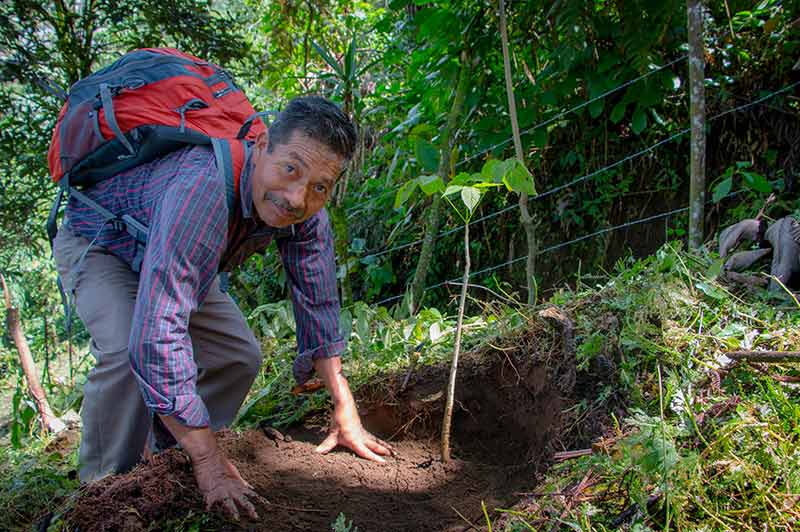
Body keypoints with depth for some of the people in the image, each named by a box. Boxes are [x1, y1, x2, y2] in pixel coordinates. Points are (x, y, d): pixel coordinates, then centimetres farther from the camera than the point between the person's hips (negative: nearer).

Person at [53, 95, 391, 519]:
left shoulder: (307, 213, -22)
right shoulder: (203, 188, -46)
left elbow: (318, 305, -8)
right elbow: (159, 334, -50)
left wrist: (345, 411, -9)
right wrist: (209, 462, -45)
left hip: (182, 258, 7)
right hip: (98, 244, -6)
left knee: (240, 356, -1)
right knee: (127, 354, -30)